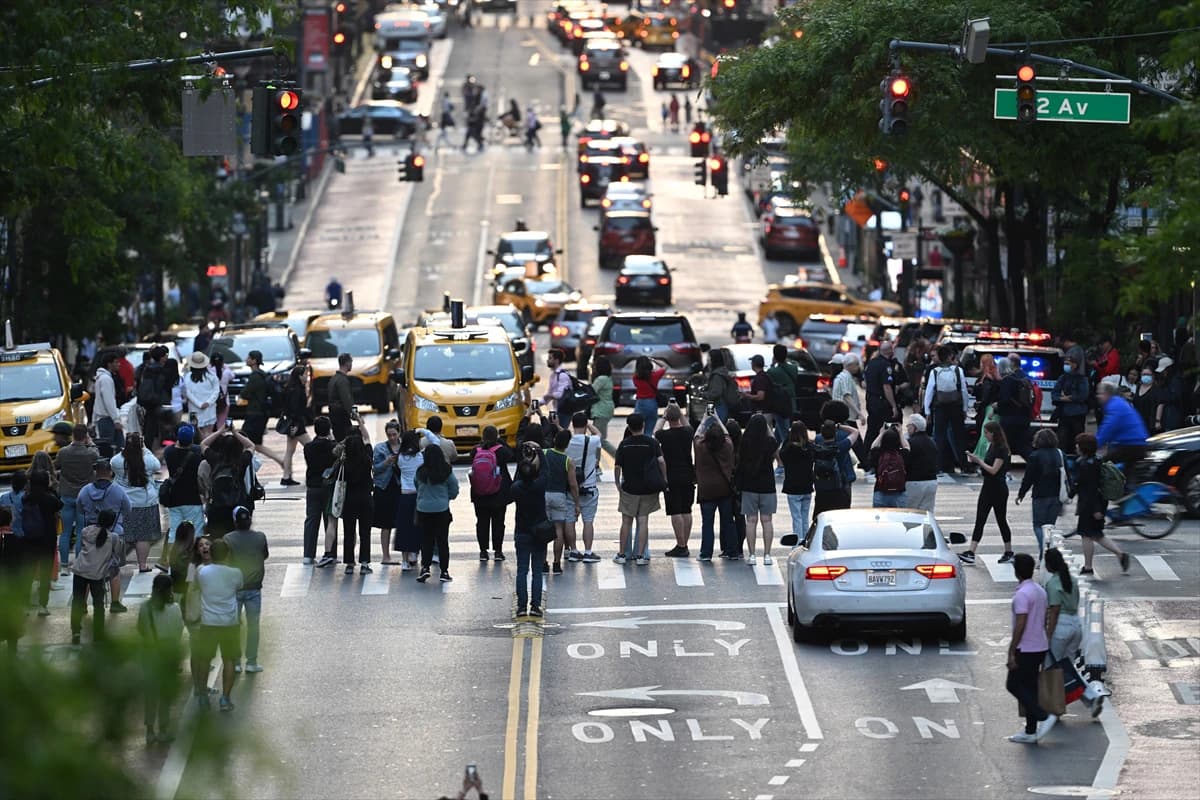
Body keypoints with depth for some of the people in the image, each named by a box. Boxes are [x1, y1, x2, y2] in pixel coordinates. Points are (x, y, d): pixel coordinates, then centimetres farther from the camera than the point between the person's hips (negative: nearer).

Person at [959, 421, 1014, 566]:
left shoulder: (1002, 450, -17)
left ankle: (1009, 552, 19)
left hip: (998, 489, -9)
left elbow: (993, 470, -21)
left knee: (1001, 520, 4)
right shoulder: (991, 446, 9)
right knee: (979, 521, 0)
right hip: (987, 487, 9)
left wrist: (979, 461, -16)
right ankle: (970, 553, -5)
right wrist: (976, 460, 3)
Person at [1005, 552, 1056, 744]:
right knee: (1030, 688, 13)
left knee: (1014, 685, 1)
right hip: (1040, 647, 9)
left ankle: (1044, 716, -10)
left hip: (1025, 649, -9)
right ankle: (1031, 732, 14)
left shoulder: (1022, 594, -19)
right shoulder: (1040, 591, 10)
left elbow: (1020, 625, -22)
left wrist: (1011, 652, -19)